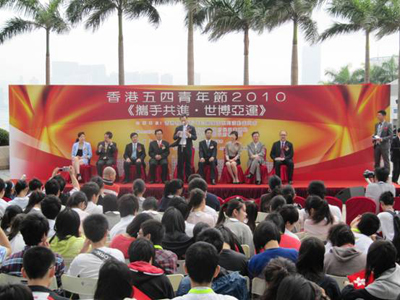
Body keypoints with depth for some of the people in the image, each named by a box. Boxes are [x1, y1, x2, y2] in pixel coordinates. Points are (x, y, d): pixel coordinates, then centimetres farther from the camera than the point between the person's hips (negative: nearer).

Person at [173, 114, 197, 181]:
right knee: (180, 164, 1)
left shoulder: (192, 128, 4)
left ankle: (188, 179, 5)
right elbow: (174, 138, 7)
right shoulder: (178, 128, 10)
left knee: (188, 164, 1)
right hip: (180, 147, 2)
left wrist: (189, 135, -20)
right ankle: (180, 179, 5)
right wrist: (177, 135, -14)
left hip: (188, 148, -2)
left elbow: (195, 138, -2)